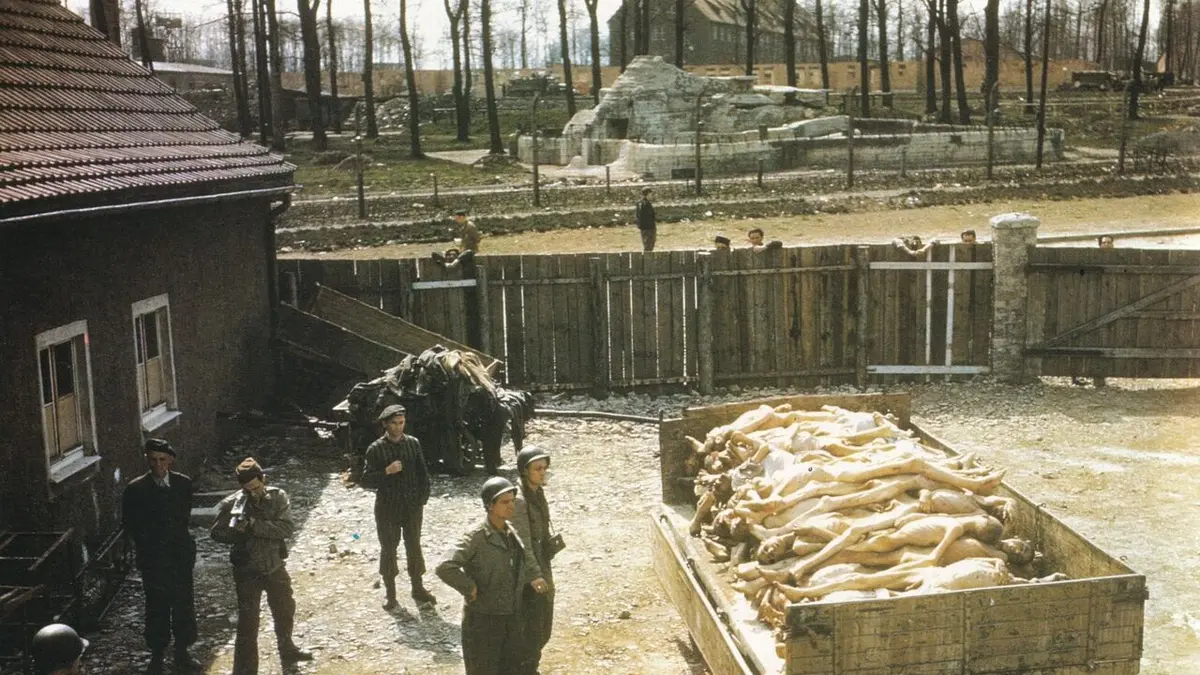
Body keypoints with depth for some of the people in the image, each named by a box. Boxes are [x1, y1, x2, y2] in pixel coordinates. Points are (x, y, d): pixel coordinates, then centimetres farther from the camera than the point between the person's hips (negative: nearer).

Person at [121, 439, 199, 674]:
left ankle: (181, 652, 24)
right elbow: (129, 523, 0)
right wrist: (146, 543, -2)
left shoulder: (183, 483, -3)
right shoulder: (135, 489, -10)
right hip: (152, 557, -2)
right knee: (156, 608, 8)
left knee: (184, 604, 9)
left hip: (180, 554, 2)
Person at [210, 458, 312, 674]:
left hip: (275, 567, 4)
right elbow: (217, 533, -8)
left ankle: (287, 650, 47)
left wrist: (254, 525, -30)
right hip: (247, 571, -4)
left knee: (285, 611, 23)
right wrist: (237, 531, -28)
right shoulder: (232, 504, -15)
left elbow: (287, 527, -21)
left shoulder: (277, 497, -11)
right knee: (248, 623, -2)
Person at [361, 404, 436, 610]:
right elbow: (366, 480, -9)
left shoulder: (413, 444, -1)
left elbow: (423, 474, 6)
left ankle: (418, 588, 24)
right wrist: (387, 471, -23)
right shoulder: (376, 449, -9)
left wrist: (422, 500, 2)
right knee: (388, 549, 8)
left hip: (412, 506, 2)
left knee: (414, 547, 11)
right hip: (387, 508, -2)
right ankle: (389, 591, 22)